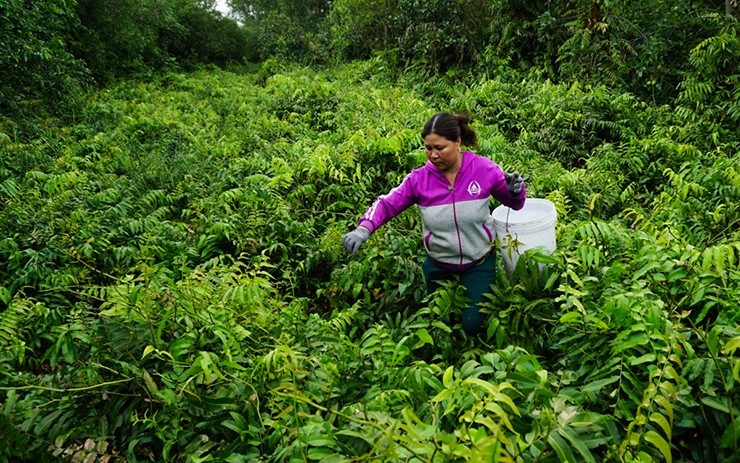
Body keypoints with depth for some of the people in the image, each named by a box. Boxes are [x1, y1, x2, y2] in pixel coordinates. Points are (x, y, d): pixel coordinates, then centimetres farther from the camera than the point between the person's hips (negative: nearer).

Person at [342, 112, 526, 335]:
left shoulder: (484, 169, -16)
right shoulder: (419, 179, -15)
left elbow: (513, 203, -4)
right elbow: (387, 204, -12)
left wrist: (515, 191, -28)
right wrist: (364, 229, -30)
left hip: (479, 262, -2)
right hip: (438, 265, 2)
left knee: (474, 326, 2)